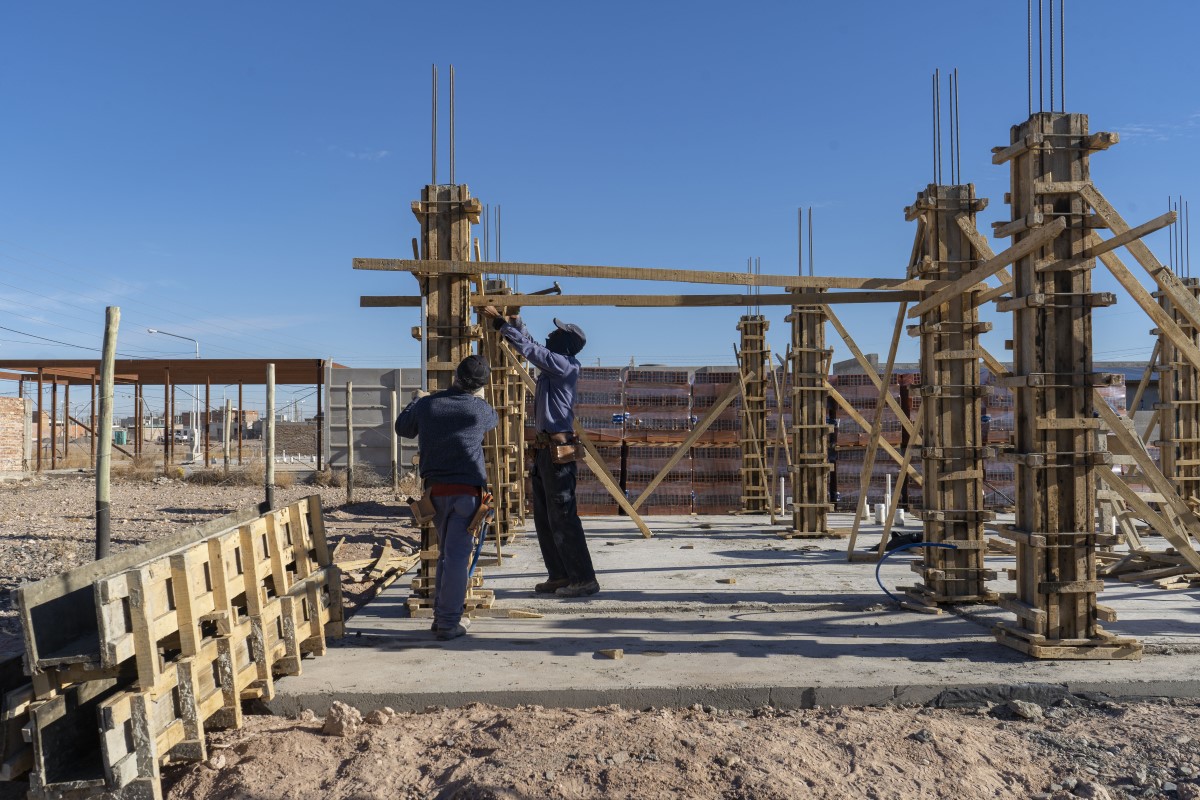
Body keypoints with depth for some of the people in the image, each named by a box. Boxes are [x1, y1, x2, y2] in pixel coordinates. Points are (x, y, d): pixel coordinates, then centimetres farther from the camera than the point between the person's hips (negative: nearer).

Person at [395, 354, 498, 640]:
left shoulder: (426, 404, 3)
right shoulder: (479, 409, -5)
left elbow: (402, 427, 20)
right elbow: (493, 420, 20)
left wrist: (414, 402, 38)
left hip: (436, 488, 4)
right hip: (467, 489, -4)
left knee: (445, 552, 18)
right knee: (457, 554, -3)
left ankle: (440, 616, 23)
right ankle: (449, 623, -1)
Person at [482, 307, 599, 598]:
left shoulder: (566, 365, -10)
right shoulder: (552, 365, 15)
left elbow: (527, 347, -14)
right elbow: (531, 347, 34)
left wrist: (499, 320, -6)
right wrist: (515, 320, 31)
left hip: (558, 451, -10)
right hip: (545, 449, 10)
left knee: (562, 519, -8)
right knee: (544, 519, 12)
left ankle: (585, 579, -3)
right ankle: (560, 576, 19)